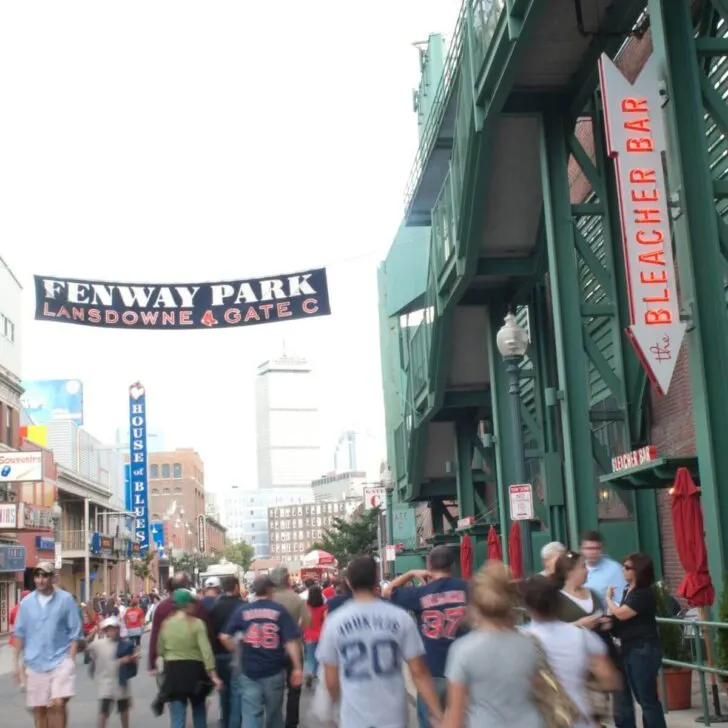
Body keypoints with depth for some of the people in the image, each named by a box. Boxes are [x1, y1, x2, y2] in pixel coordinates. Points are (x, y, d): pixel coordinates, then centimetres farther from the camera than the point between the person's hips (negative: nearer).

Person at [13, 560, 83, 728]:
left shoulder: (66, 599, -5)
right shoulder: (27, 602, 2)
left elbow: (75, 632, -2)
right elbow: (20, 634, 9)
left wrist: (71, 659, -9)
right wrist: (17, 662, 7)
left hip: (60, 660, -3)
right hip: (35, 663, 3)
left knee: (58, 703, -16)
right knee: (38, 708, 9)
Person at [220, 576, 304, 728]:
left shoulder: (242, 610, 0)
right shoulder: (279, 610, -5)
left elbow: (224, 637, -2)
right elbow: (291, 640, -11)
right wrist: (297, 667, -8)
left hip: (250, 671, 1)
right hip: (274, 670, 0)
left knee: (252, 715, 2)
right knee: (274, 714, 16)